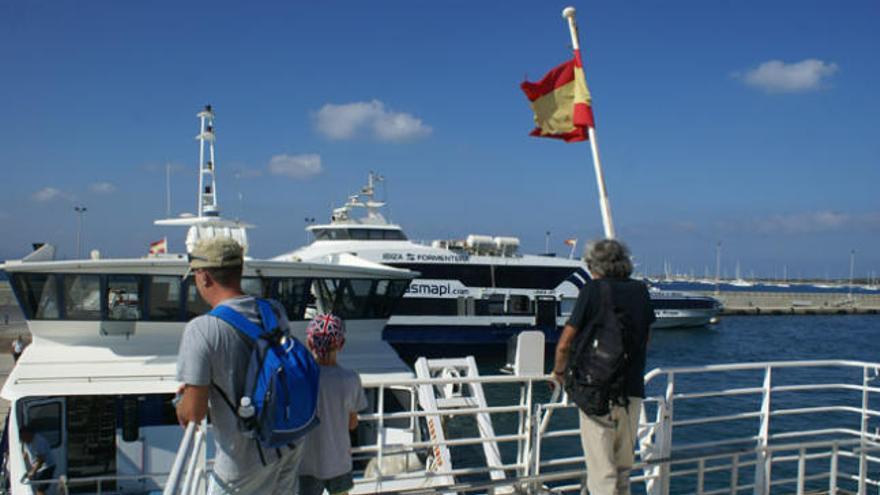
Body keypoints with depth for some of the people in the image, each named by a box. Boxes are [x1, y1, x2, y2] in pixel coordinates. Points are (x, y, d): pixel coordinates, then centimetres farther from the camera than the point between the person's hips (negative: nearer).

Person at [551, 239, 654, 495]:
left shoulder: (593, 289, -7)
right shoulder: (640, 290, 7)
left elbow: (564, 343, -6)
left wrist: (559, 372, 12)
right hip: (633, 392, 5)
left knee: (601, 470, -2)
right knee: (623, 467, 18)